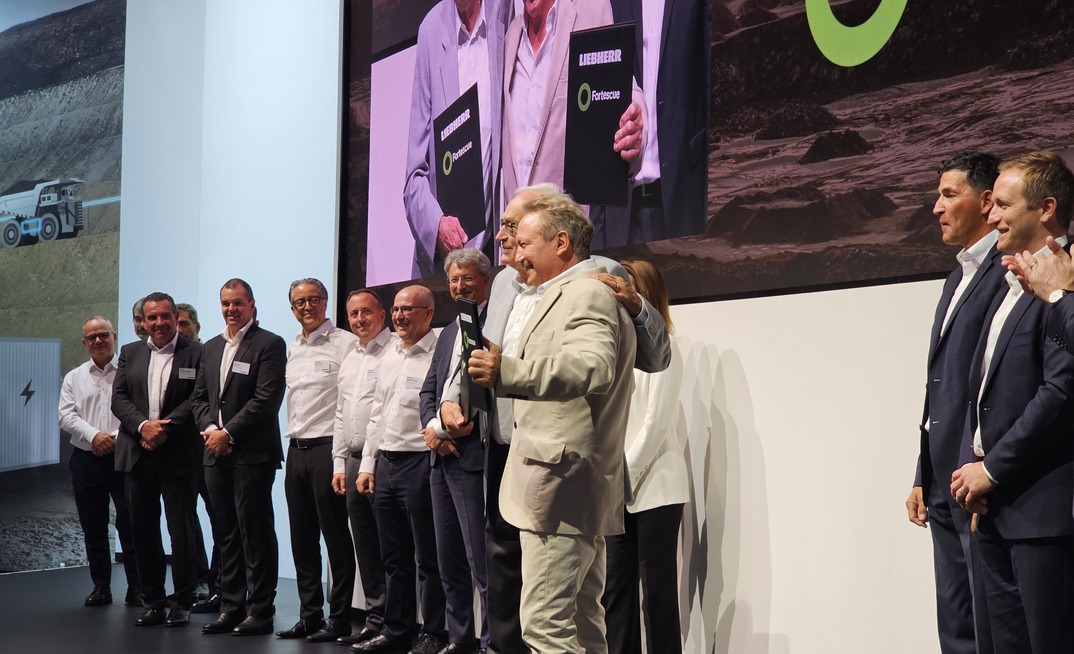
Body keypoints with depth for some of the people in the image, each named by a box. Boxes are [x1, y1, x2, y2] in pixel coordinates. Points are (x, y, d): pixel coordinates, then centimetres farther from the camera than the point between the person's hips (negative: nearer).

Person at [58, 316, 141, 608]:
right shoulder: (74, 378, 12)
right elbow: (67, 416, 1)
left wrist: (117, 437, -18)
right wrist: (93, 435, -14)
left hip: (123, 457, -4)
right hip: (86, 460, 4)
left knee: (130, 524, -4)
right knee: (93, 527, 8)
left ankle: (136, 587, 3)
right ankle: (101, 586, 18)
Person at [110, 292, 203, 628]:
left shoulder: (195, 353, 0)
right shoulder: (130, 353, 13)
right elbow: (119, 398, 5)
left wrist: (166, 427, -16)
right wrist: (143, 426, -12)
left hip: (179, 455, -4)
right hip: (138, 455, 4)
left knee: (182, 530, 0)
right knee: (143, 529, 7)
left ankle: (182, 603, 9)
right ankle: (153, 602, 16)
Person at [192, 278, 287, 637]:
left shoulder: (269, 344, -5)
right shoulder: (211, 347, 18)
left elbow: (266, 400, -13)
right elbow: (199, 397, 18)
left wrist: (228, 433, -13)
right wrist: (210, 428, -2)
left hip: (252, 454, -7)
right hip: (216, 454, 7)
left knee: (256, 533, -4)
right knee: (227, 534, 10)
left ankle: (259, 611, 2)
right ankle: (231, 607, 16)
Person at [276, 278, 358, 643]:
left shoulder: (345, 344, -8)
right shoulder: (293, 349, 16)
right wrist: (293, 441, 16)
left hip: (328, 447, -8)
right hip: (296, 449, 8)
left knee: (336, 538, -2)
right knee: (302, 539, 11)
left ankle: (339, 619, 6)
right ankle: (310, 616, 20)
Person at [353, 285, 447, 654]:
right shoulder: (390, 358, 16)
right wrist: (368, 465, 16)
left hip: (420, 462, -8)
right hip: (385, 462, 8)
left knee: (428, 557, 0)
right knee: (394, 557, 14)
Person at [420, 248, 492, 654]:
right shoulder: (449, 332, 21)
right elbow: (429, 389, 19)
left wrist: (448, 426, -14)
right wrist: (432, 428, 0)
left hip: (474, 456, -9)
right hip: (442, 457, 9)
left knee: (481, 560, -8)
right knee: (449, 560, 14)